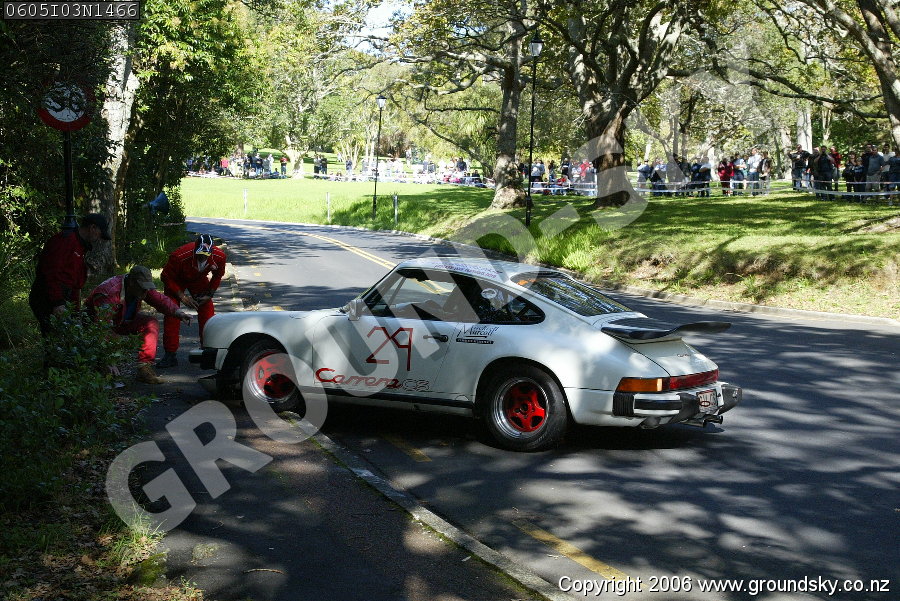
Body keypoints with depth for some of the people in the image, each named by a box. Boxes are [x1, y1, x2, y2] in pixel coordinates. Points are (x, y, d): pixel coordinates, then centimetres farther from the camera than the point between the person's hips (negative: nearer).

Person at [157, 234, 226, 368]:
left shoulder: (219, 256, -28)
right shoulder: (179, 257, -40)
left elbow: (217, 276, -3)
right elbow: (166, 277, -22)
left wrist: (209, 294, -11)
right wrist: (182, 296, -25)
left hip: (199, 279, 3)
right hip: (177, 280, -3)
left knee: (207, 311, -7)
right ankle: (170, 354, -11)